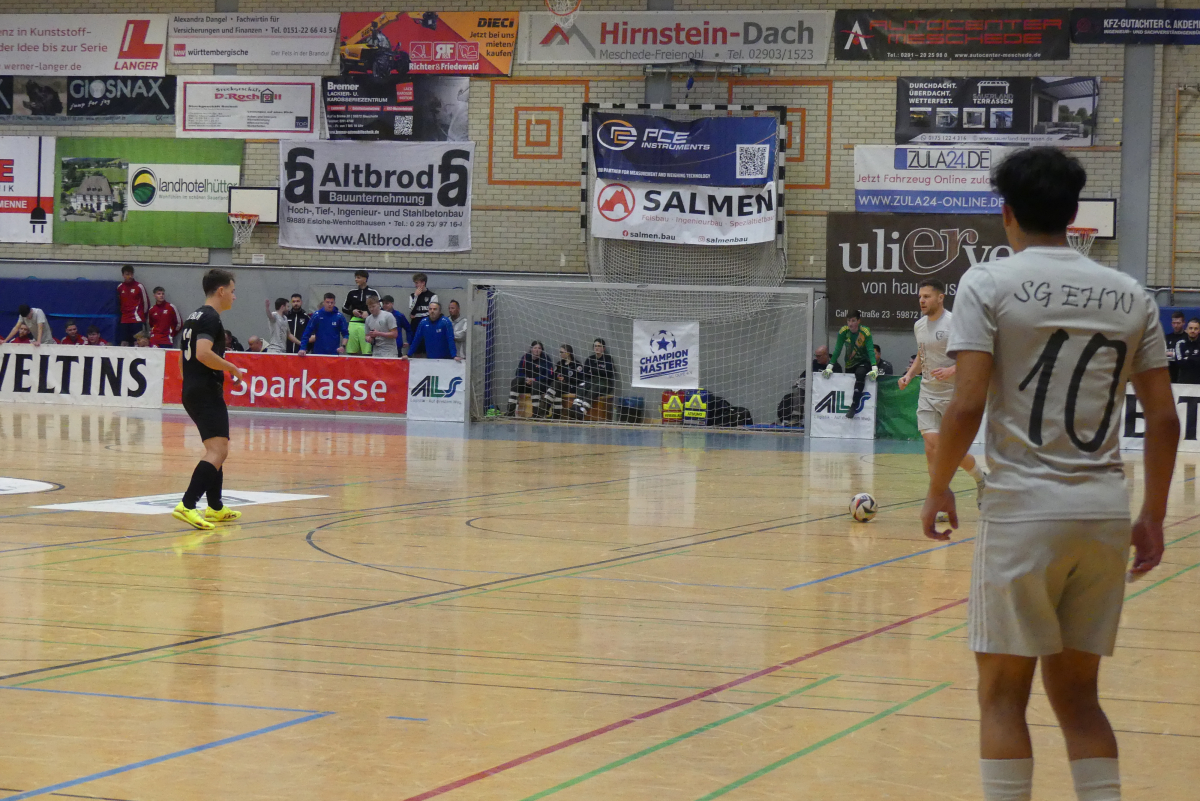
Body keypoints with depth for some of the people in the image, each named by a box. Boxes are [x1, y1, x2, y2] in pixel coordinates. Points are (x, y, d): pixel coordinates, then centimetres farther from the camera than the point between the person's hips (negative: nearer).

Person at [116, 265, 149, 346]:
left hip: (137, 320, -4)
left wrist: (143, 315, 8)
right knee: (123, 343, 2)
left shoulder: (139, 286, -4)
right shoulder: (120, 287, 8)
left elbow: (146, 302, 1)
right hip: (124, 320, 4)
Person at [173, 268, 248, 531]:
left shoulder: (193, 317, 18)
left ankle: (215, 508, 28)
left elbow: (183, 359, 25)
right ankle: (187, 506, -29)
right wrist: (233, 369, -14)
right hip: (207, 391, -11)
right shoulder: (211, 318, -12)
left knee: (217, 448, 21)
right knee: (218, 450, -17)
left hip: (190, 391, 11)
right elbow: (203, 353, -26)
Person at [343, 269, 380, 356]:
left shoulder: (373, 293, 3)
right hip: (353, 324, 3)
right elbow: (344, 308, 19)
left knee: (367, 352, -11)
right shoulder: (352, 293, 12)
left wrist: (368, 313, -9)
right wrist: (352, 312, -1)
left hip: (367, 324, -3)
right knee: (351, 352, 1)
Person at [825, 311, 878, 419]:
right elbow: (837, 350, -8)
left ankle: (853, 407, -41)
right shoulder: (844, 331, -9)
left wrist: (874, 368, -37)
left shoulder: (865, 332, -17)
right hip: (850, 364, 5)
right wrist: (829, 366, -16)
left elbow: (870, 350, -25)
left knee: (860, 373, -34)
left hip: (864, 362, -5)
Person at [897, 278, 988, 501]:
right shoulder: (919, 326, 8)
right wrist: (909, 374, 7)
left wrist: (952, 370, -28)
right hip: (927, 394, 5)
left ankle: (981, 479, 32)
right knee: (931, 447, -9)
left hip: (952, 395, -5)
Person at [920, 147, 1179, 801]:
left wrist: (937, 490, 1)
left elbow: (966, 406, -12)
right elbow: (1163, 418, 8)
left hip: (1023, 507, -4)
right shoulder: (1130, 296, 9)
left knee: (1003, 695, 5)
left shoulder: (988, 284, -4)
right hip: (1106, 512, 4)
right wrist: (1153, 517, 16)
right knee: (1076, 694, 15)